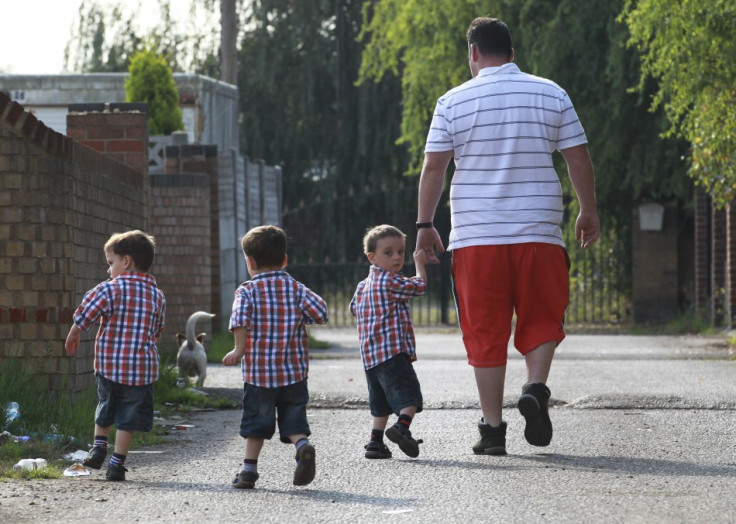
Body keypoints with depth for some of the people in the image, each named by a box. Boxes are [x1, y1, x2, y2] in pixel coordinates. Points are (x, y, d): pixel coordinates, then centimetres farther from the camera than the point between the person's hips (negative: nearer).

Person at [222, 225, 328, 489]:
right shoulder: (296, 288, 4)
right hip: (294, 370, 2)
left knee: (256, 420, 10)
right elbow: (320, 312, -5)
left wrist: (239, 349, -13)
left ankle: (249, 468, 11)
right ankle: (303, 446, -19)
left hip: (258, 371, -2)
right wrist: (299, 316, 12)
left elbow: (240, 320, -20)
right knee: (293, 419, 8)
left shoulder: (247, 291, -4)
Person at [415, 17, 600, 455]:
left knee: (486, 331, 5)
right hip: (539, 232, 0)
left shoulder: (454, 102, 2)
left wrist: (425, 225, 6)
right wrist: (589, 212, 16)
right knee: (542, 318, 13)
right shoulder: (551, 94, 5)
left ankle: (493, 428, 4)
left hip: (476, 236, 0)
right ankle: (536, 387, -13)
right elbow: (579, 159, 5)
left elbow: (433, 167, 0)